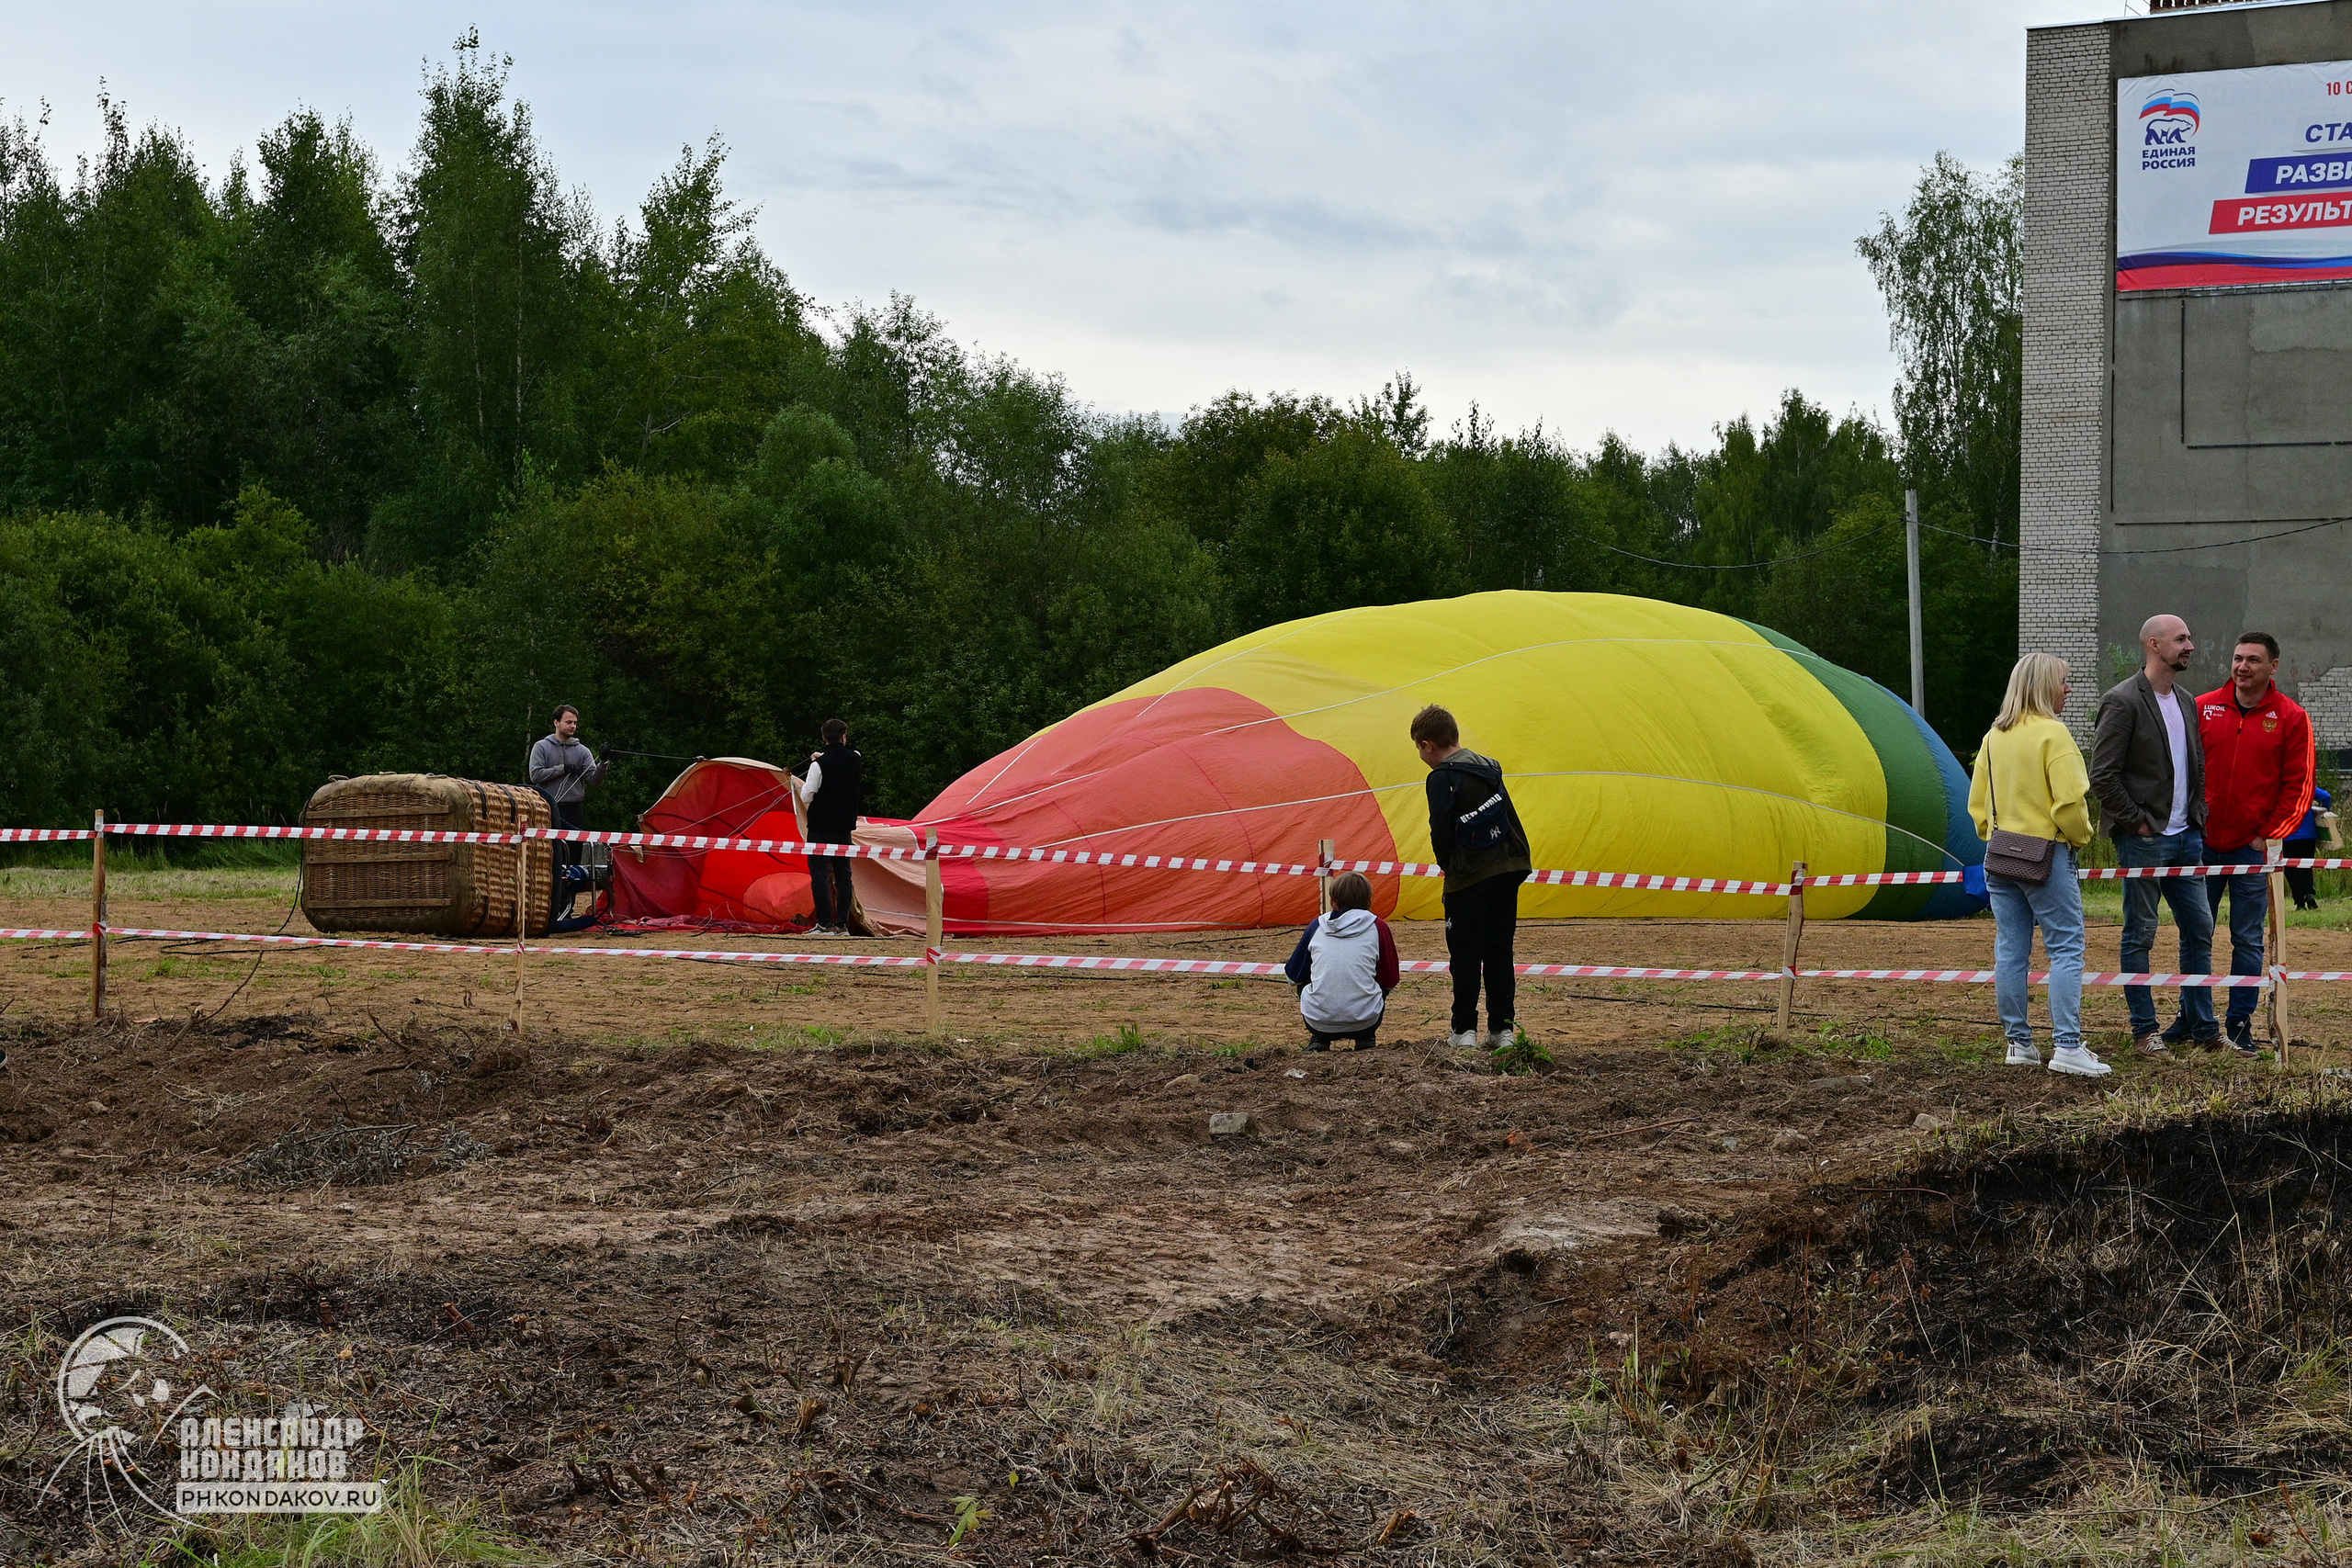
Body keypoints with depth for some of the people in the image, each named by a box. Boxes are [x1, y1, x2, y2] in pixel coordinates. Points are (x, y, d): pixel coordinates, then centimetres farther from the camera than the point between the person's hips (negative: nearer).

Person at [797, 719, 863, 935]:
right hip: (845, 828, 5)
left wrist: (803, 785, 9)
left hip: (821, 828, -5)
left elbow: (806, 797, -11)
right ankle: (842, 925, 8)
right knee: (843, 876, 10)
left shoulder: (819, 765, -13)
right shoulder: (856, 760, 2)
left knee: (820, 875, -3)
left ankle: (825, 924, -7)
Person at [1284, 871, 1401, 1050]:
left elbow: (1293, 976, 19)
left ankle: (1319, 1040, 18)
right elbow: (1390, 981, 14)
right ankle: (1366, 1040, 16)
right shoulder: (1377, 927, 4)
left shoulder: (1316, 925, 9)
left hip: (1319, 1022, 1)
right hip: (1364, 1022, -1)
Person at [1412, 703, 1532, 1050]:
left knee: (1465, 953, 2)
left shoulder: (1442, 778, -11)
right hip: (1508, 868, 7)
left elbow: (1441, 831, -15)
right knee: (1500, 950, 10)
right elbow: (1510, 818, 14)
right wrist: (1519, 860, 16)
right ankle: (1503, 1028, 9)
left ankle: (1464, 1030, 3)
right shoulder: (1489, 768, 12)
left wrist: (1447, 866, 3)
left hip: (1469, 878, -7)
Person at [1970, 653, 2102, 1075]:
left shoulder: (1994, 737, 10)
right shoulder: (2052, 733, -11)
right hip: (2046, 852, -7)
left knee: (2010, 951, 8)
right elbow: (2070, 798, -17)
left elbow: (1977, 802, 14)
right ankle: (2067, 1045, -12)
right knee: (2066, 948, -5)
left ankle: (2019, 1043, 12)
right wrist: (2080, 836, -1)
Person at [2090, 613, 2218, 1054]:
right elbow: (2102, 775, -14)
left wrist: (2198, 819, 11)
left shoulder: (2186, 703, 15)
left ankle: (2201, 1024, 17)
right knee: (2140, 935, 0)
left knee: (2200, 929, 8)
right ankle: (2144, 1029, 7)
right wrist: (2136, 823, -13)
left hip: (2187, 838, 8)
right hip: (2143, 840, -8)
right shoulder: (2123, 701, -10)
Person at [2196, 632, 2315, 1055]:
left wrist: (2269, 835, -5)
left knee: (2248, 941, 3)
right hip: (2202, 845, 2)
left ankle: (2241, 1024, 9)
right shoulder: (2203, 708, 4)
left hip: (2253, 847, -2)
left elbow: (2297, 786, 1)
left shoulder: (2291, 718, 0)